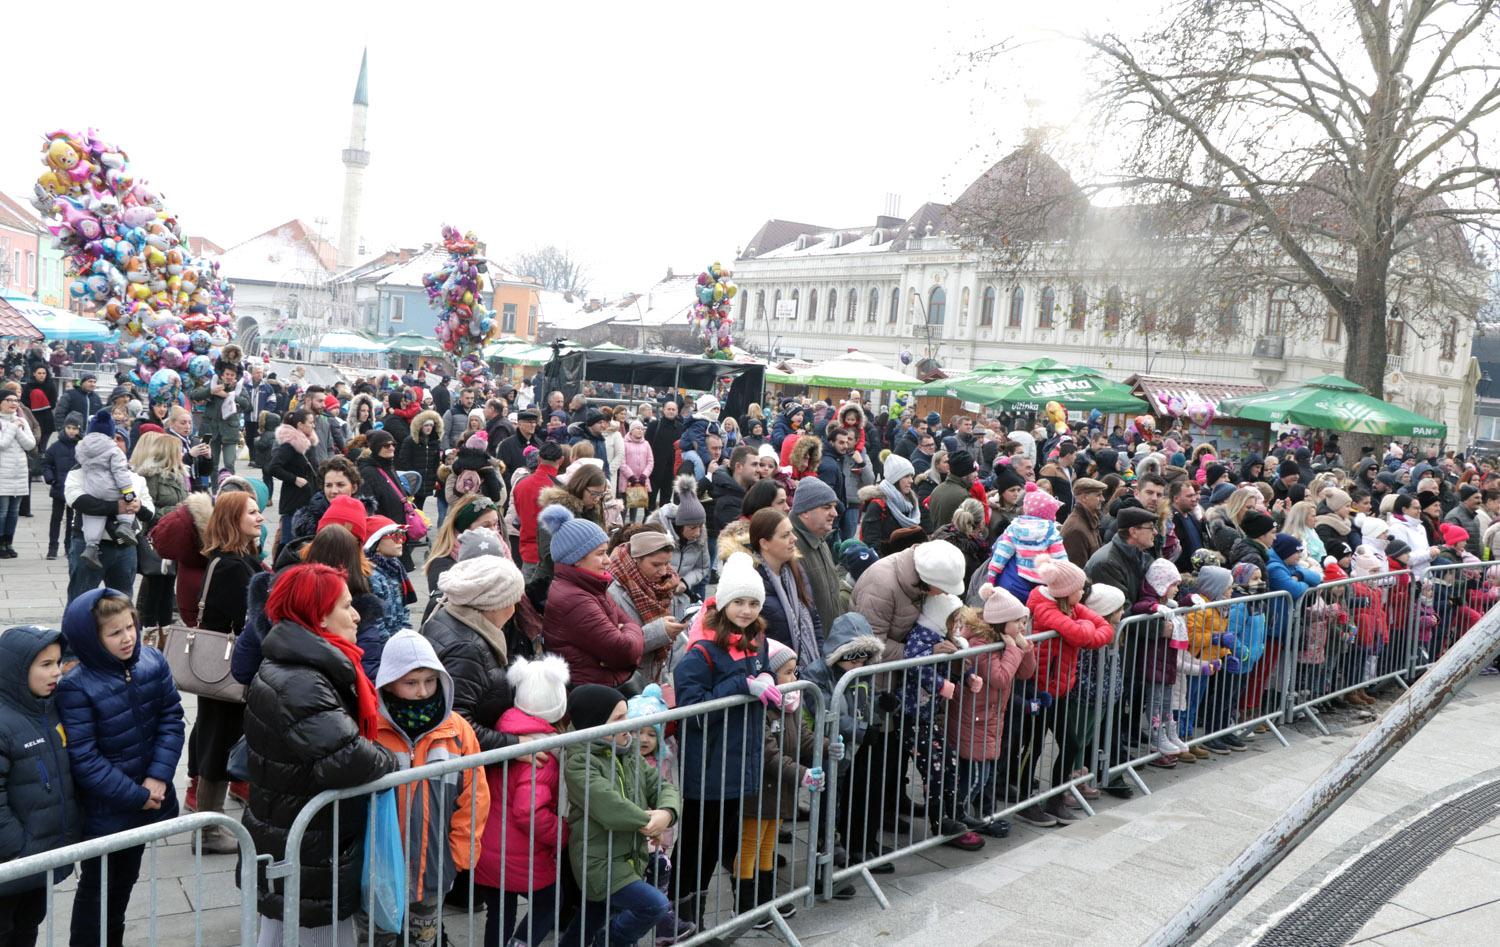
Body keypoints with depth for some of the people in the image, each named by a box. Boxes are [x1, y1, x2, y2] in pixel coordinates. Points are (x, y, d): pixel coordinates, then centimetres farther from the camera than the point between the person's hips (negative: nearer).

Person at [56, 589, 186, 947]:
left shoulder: (153, 662, -8)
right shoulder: (76, 686, -22)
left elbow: (172, 719, -4)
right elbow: (84, 759, -21)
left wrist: (158, 777, -16)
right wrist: (136, 796, -19)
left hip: (146, 797, 5)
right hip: (103, 810, -5)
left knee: (126, 878, 25)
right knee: (96, 886, 14)